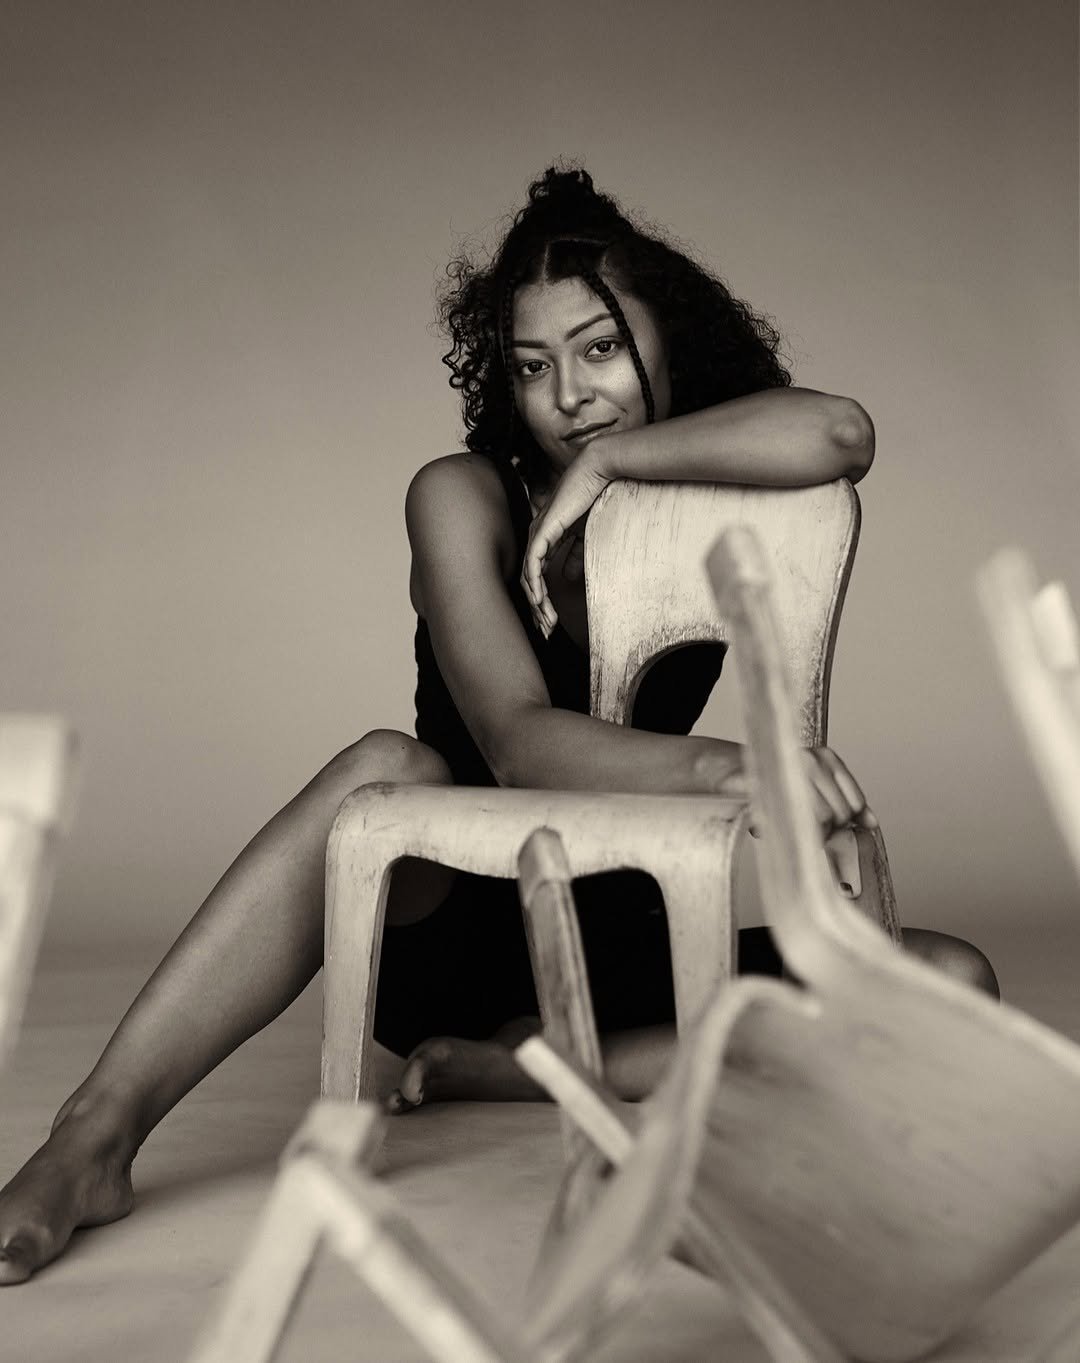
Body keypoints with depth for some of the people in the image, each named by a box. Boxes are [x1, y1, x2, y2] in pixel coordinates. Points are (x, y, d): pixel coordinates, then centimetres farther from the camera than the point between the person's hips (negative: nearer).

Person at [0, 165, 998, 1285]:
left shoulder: (712, 505, 1)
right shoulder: (464, 498, -8)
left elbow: (837, 433, -24)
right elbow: (519, 743, -24)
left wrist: (608, 459, -19)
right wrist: (722, 766, -40)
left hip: (617, 946, 3)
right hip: (443, 930, -2)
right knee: (388, 771, -35)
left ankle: (507, 1071, -22)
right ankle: (93, 1141, -33)